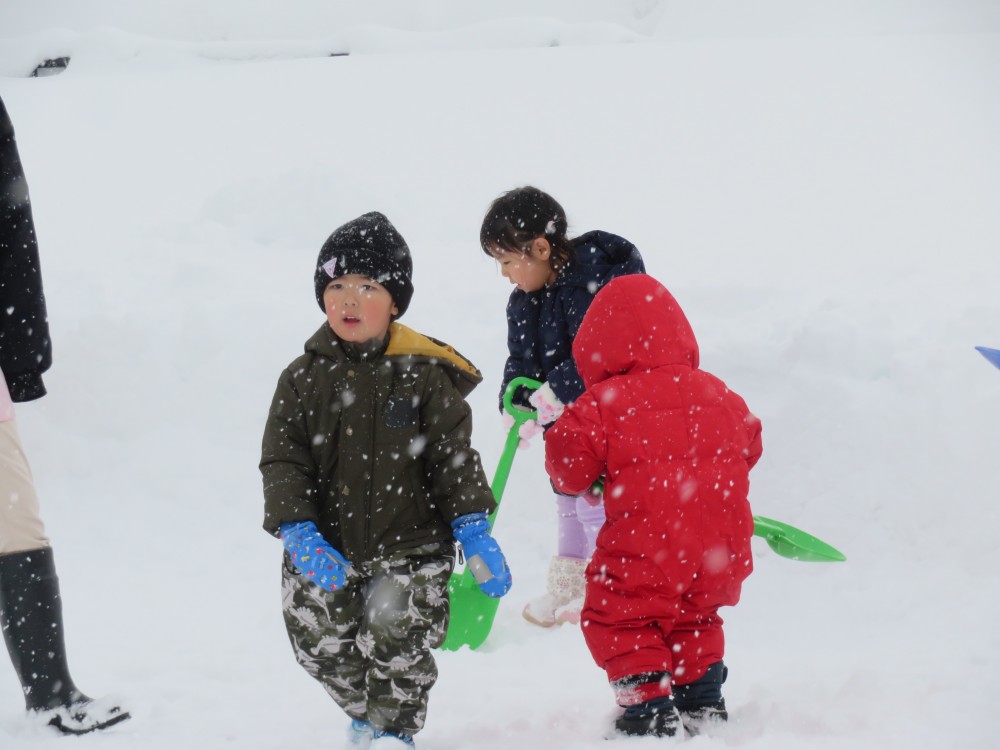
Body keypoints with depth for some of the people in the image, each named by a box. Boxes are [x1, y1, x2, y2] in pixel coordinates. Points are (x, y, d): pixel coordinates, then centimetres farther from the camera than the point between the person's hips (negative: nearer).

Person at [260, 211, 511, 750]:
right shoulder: (303, 377, 0)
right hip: (325, 550, 3)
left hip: (409, 546, -3)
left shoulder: (422, 375, -5)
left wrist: (474, 532, -11)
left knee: (397, 643, -11)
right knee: (323, 646, 9)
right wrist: (299, 534, -17)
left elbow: (453, 457, -3)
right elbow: (282, 462, -3)